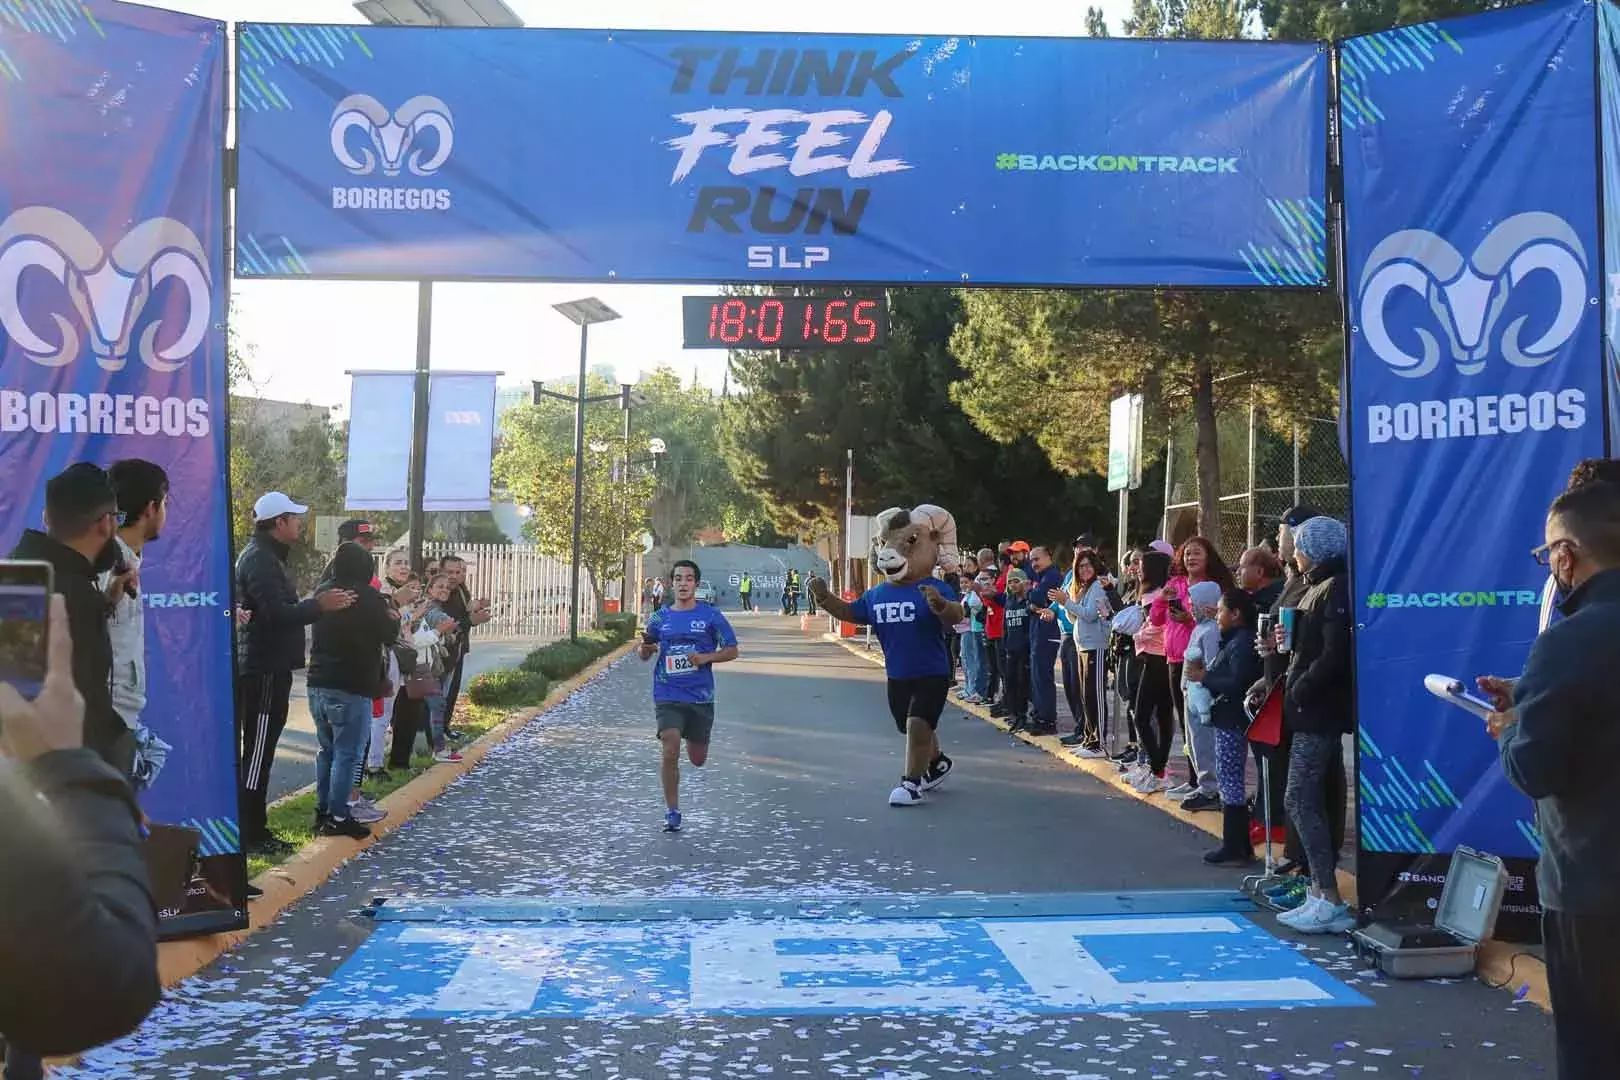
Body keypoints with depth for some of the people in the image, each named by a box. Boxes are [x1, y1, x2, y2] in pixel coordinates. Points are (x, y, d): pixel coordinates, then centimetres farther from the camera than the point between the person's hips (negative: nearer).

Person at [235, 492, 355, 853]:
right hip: (264, 668, -11)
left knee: (259, 748, 14)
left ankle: (252, 827, 21)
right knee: (258, 749, -6)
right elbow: (276, 613, -25)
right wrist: (320, 606, -18)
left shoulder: (266, 556, 19)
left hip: (268, 666, 11)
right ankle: (252, 834, -1)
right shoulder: (260, 559, -15)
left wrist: (316, 602, 14)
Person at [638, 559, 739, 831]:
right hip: (667, 695, 0)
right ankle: (672, 812, -3)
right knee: (670, 751, -17)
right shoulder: (660, 618, 5)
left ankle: (692, 739, 50)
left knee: (697, 759, 11)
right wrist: (645, 647, -10)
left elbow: (731, 651, 2)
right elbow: (643, 655, 13)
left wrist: (705, 658, -15)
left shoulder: (711, 615, -2)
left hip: (701, 696, 0)